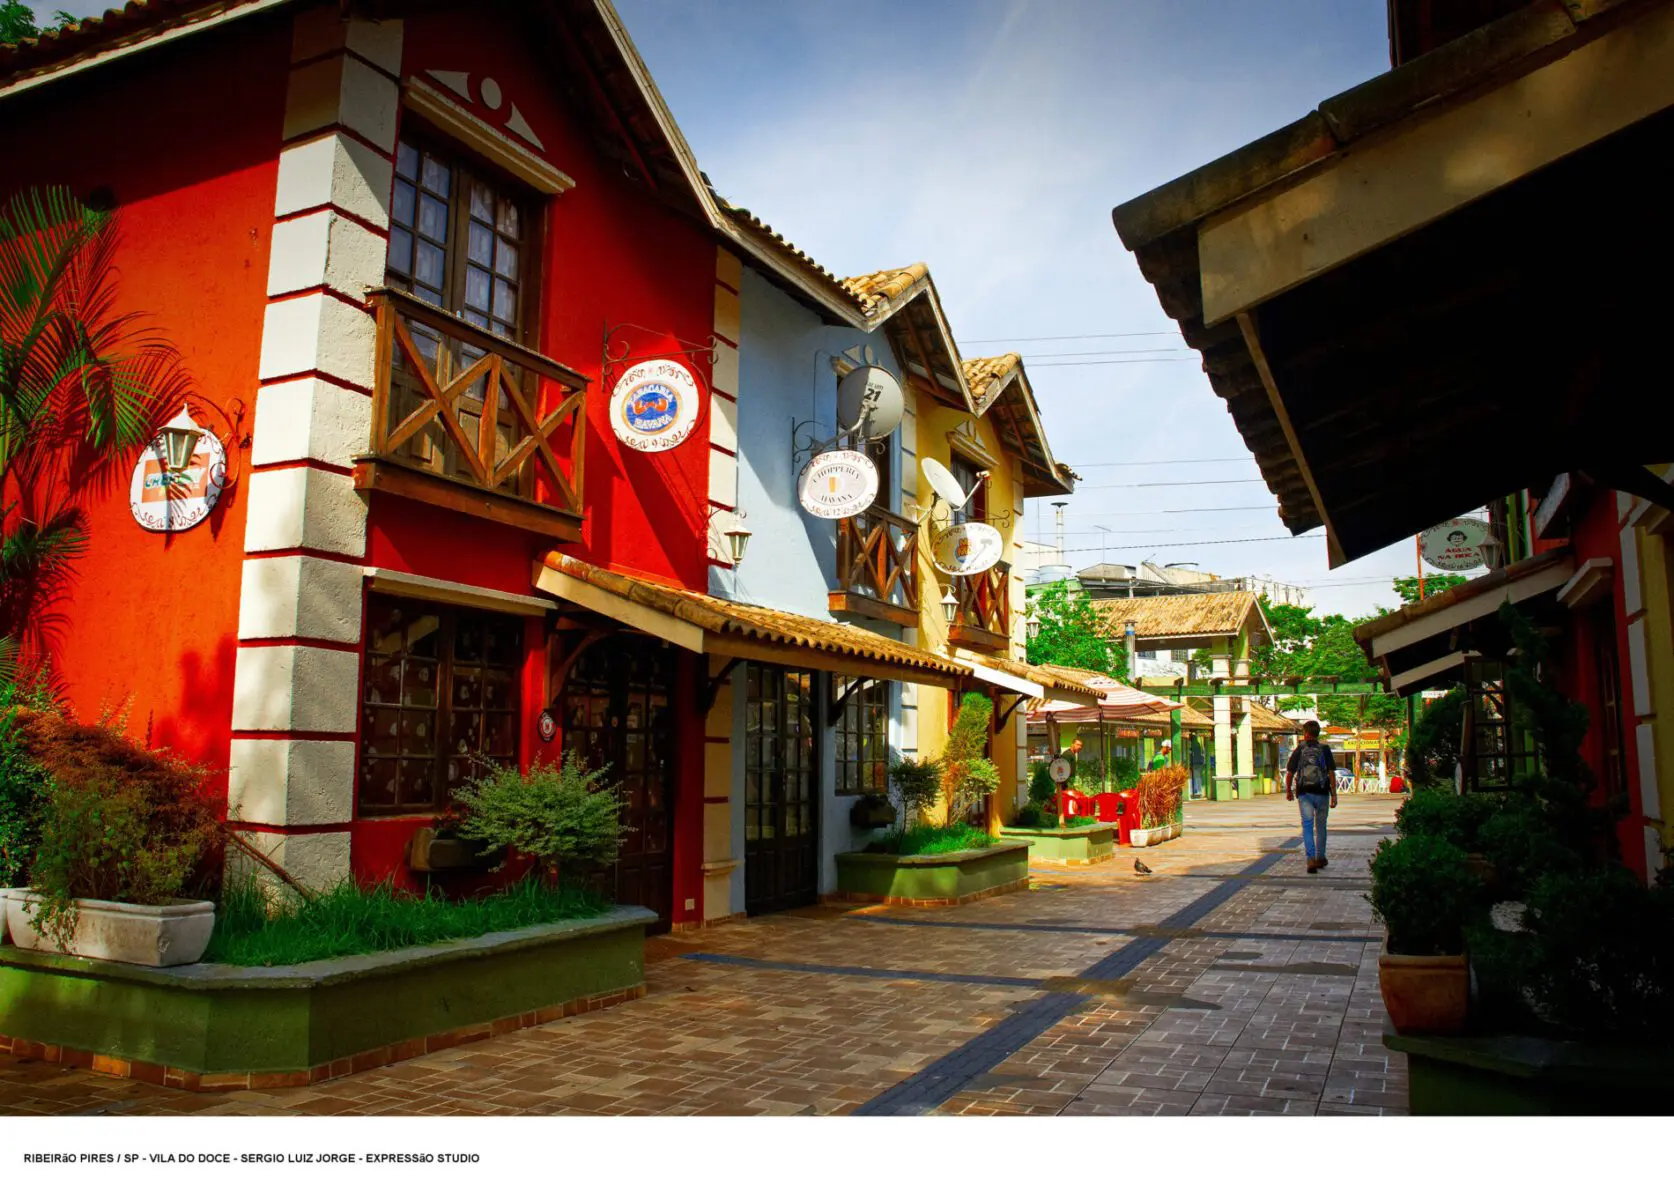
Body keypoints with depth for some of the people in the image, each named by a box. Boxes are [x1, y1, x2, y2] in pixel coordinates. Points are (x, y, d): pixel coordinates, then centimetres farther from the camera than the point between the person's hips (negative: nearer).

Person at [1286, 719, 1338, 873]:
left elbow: (1289, 773, 1)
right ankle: (1320, 858, 26)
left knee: (1307, 826, -2)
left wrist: (1289, 790, 16)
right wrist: (1334, 794, -4)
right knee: (1320, 826, 16)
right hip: (1321, 793, 1)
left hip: (1304, 793, -1)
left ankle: (1311, 859, -17)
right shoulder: (1325, 750, -1)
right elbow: (1331, 773, -6)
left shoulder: (1298, 751, -1)